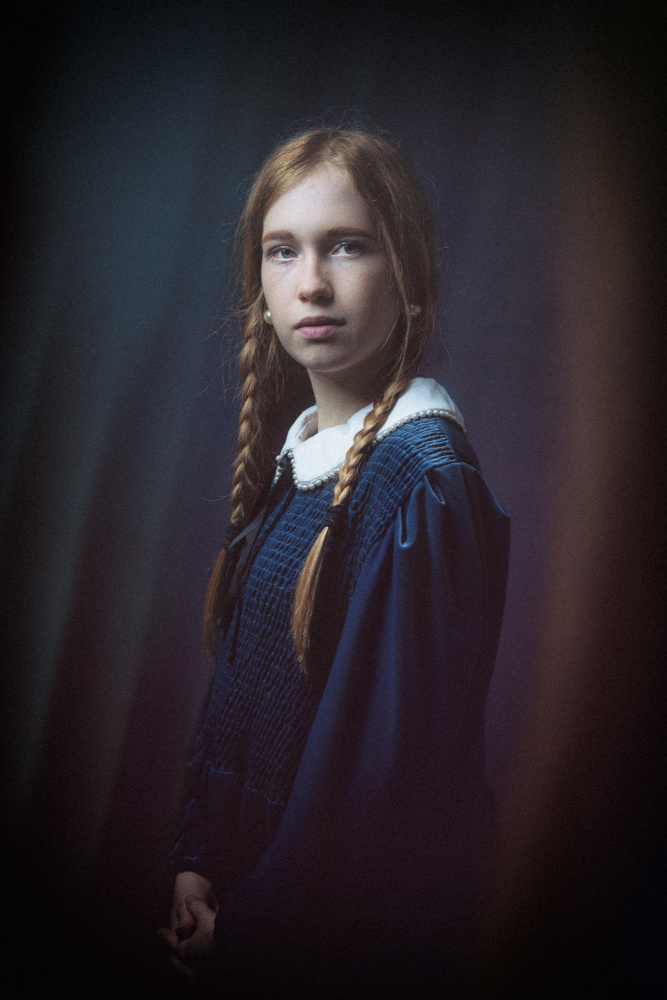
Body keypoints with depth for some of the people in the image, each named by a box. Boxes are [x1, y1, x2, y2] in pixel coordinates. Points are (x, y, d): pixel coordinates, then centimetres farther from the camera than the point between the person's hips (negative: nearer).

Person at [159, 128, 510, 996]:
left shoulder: (427, 485, -23)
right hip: (243, 876, 7)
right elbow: (237, 679, 8)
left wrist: (248, 930, -14)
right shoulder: (292, 459, 3)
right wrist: (195, 858, 1)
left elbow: (401, 761, -22)